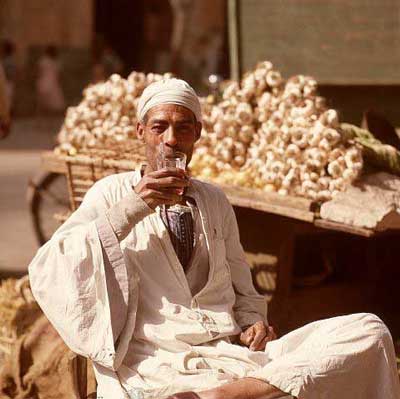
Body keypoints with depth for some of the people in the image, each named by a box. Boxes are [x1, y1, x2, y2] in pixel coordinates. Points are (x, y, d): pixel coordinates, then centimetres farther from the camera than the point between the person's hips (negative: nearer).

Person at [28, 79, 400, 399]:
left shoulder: (215, 201, 21)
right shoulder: (112, 193, 8)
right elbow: (45, 270, -5)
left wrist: (252, 323, 4)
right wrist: (131, 209, -10)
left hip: (231, 350, 7)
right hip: (157, 363, -7)